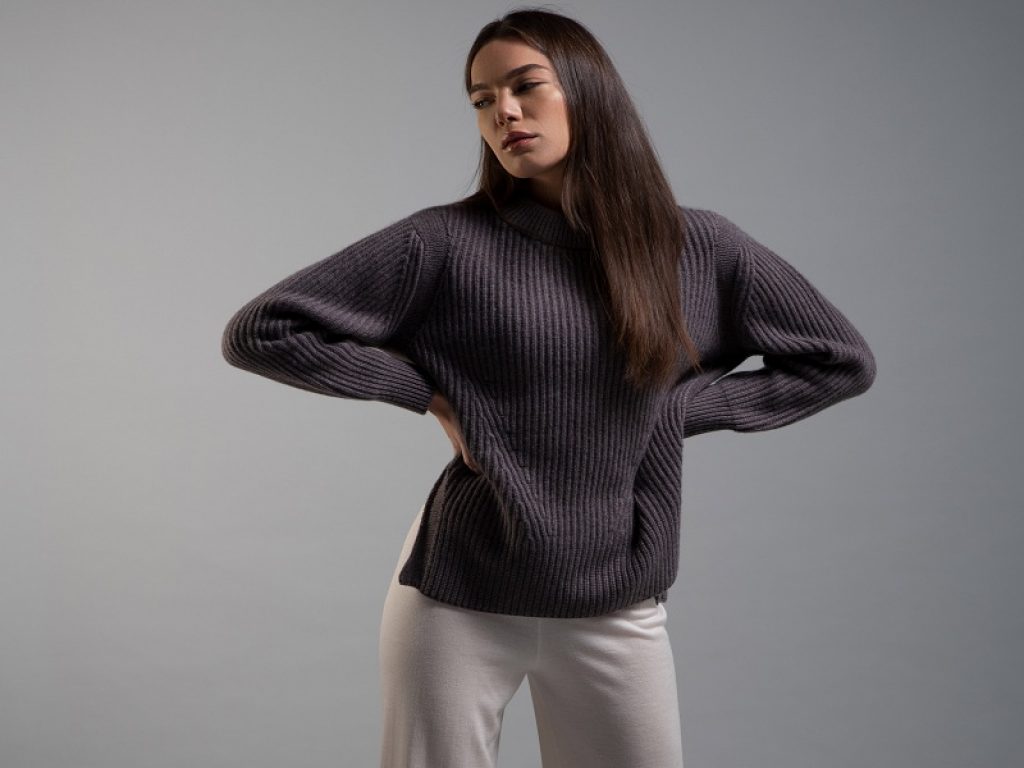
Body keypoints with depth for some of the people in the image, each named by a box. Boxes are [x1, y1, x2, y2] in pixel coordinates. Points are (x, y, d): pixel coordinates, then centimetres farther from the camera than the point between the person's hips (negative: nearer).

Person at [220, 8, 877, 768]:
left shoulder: (699, 248, -1)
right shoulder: (448, 243, -8)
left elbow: (842, 360, 8)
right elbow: (260, 332, -7)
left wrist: (681, 406, -1)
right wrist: (429, 390, -10)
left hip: (620, 609, 2)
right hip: (458, 600, -2)